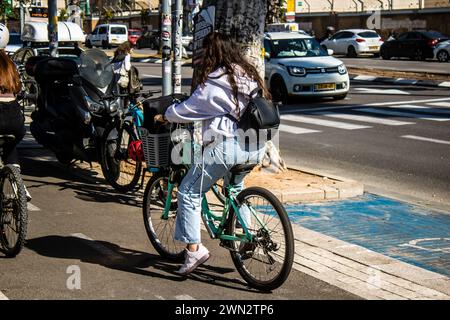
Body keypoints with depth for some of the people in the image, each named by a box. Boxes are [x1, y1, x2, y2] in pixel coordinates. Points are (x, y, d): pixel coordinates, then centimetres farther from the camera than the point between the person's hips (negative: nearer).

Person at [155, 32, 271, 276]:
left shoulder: (214, 81, -7)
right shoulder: (250, 76, 13)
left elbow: (188, 108, -1)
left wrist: (164, 116, 17)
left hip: (227, 146, -8)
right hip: (256, 148, 8)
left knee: (189, 192, 3)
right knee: (235, 187, 35)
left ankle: (194, 248, -3)